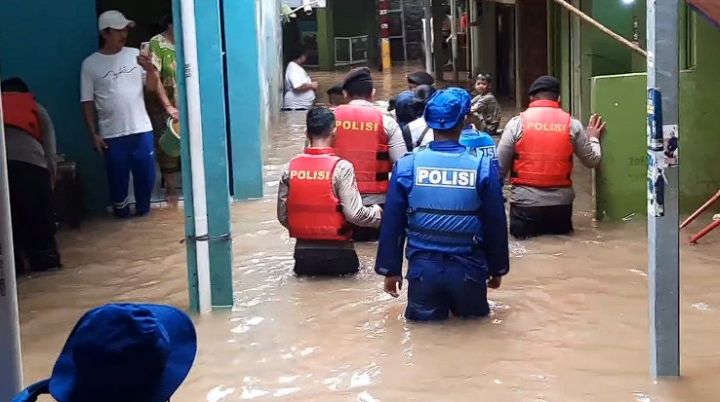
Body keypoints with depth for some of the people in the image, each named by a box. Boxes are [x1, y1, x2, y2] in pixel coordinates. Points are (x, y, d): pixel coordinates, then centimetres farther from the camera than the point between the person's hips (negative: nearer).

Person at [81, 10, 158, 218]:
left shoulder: (135, 54, 5)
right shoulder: (90, 64, -1)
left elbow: (152, 87, 5)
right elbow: (87, 102, 1)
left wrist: (150, 69, -15)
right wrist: (93, 134, -4)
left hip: (142, 130, 2)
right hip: (112, 135, -2)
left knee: (146, 176, 7)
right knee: (118, 179, 4)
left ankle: (143, 213, 26)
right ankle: (122, 216, 22)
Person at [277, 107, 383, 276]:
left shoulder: (290, 167, -1)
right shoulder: (341, 167, -13)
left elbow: (282, 216, 2)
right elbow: (354, 214, -17)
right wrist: (377, 212, 2)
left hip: (304, 253, 3)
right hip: (337, 253, -3)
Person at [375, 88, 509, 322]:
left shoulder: (407, 165, -7)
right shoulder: (483, 166, -8)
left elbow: (392, 222, -2)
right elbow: (496, 223, -2)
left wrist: (390, 268, 8)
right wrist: (497, 268, 11)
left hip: (423, 267, 0)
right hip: (468, 268, 0)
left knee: (424, 321, 18)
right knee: (473, 318, 21)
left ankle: (430, 314, -4)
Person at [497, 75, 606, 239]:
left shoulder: (517, 123, -4)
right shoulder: (572, 124, 1)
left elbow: (499, 166, -2)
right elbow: (592, 160, 11)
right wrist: (593, 138, 30)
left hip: (526, 200, -2)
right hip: (561, 200, 2)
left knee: (524, 238, 12)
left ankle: (531, 233, -14)